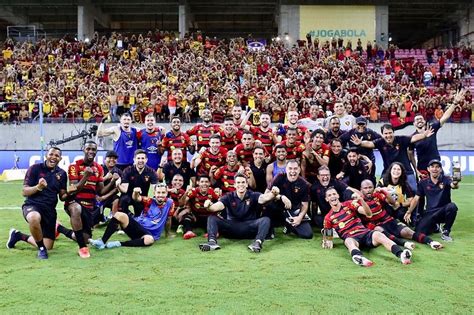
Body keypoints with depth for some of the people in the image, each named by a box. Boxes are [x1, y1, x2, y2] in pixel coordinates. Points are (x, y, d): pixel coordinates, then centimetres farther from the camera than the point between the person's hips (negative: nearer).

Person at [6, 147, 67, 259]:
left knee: (48, 246, 5)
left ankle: (19, 236, 31)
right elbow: (24, 192, -9)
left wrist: (69, 194, -15)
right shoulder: (35, 168, -6)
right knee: (34, 218, -43)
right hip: (32, 205, -4)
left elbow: (62, 196, 9)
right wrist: (38, 187, -28)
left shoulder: (62, 174, 5)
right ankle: (41, 248, -16)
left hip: (50, 209, 5)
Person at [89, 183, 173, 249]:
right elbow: (137, 198, -16)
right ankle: (102, 241, -23)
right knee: (119, 215, -23)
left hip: (149, 233, -2)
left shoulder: (169, 203, 2)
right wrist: (136, 192, -40)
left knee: (149, 240, -41)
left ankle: (119, 244, -30)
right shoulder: (150, 201, 2)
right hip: (136, 226, 2)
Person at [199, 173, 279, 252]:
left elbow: (264, 197, -23)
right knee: (212, 218, -16)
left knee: (265, 219, -25)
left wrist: (273, 194, -47)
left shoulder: (253, 195, -2)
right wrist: (209, 207, -40)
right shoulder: (229, 197, 0)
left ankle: (258, 242, -46)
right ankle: (212, 241, -39)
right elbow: (217, 206, -16)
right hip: (231, 227, 1)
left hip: (249, 228, -1)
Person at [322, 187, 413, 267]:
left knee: (378, 234, -31)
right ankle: (359, 258, -71)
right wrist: (328, 242, -4)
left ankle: (401, 255, -53)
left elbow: (368, 214, -1)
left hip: (365, 233, 1)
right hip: (351, 238, -1)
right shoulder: (328, 218, 13)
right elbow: (326, 235, 20)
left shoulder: (349, 204, 11)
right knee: (349, 241, -38)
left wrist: (361, 200, -18)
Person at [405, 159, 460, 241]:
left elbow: (453, 185, -28)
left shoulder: (445, 179, -5)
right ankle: (434, 226, 19)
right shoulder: (423, 183, 3)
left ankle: (445, 231, -9)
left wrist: (455, 184, -53)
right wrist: (409, 212, -3)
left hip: (443, 212, -2)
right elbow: (416, 198, 7)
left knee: (452, 206, -35)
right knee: (419, 232, -19)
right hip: (429, 213, 2)